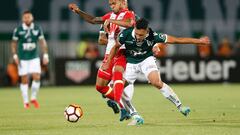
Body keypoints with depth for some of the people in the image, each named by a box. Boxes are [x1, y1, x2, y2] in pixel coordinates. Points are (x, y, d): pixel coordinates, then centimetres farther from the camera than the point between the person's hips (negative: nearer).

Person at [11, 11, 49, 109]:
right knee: (24, 80, 1)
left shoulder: (37, 29, -1)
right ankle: (26, 101, 12)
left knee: (37, 77, -10)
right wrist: (15, 56, -5)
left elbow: (42, 42, 6)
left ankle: (33, 98, 11)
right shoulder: (18, 30, -6)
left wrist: (45, 55, -1)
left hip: (34, 57, 1)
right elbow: (14, 43, 3)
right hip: (22, 59, -1)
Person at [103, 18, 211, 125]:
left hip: (147, 60, -3)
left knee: (157, 82, -27)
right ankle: (135, 117, 0)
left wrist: (199, 41, -19)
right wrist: (108, 62, -1)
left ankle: (179, 106, -15)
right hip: (131, 63, 3)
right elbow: (116, 47, -3)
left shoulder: (153, 36, -28)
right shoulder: (126, 34, -25)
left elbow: (176, 40, -21)